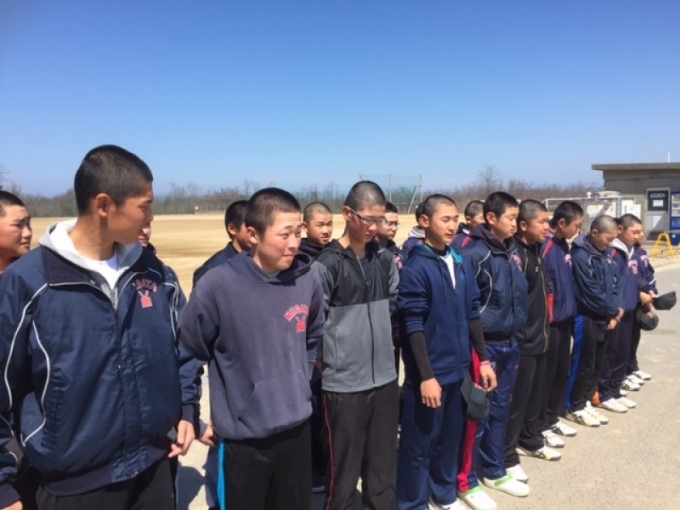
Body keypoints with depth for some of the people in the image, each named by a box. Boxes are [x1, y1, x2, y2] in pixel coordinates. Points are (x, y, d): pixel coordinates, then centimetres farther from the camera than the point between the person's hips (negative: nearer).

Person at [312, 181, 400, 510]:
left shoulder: (385, 260, 6)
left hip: (385, 378, 5)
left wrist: (383, 342, 11)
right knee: (343, 471, 6)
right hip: (343, 383, -5)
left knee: (383, 467, 17)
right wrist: (329, 359, -6)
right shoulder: (327, 264, -12)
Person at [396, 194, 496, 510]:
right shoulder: (416, 268, -14)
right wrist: (427, 376, -17)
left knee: (451, 437, 20)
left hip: (458, 369, 6)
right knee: (420, 443, 7)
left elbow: (473, 314, 11)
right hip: (430, 373, -6)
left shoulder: (462, 264, 5)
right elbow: (413, 327, -16)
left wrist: (483, 359, 9)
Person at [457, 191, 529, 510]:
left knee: (500, 410, 18)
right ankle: (466, 482, 18)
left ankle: (494, 472, 34)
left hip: (509, 344, 8)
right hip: (484, 345, -7)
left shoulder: (512, 251, 8)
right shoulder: (474, 253, -16)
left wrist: (516, 334, 15)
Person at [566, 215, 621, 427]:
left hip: (603, 318, 8)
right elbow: (591, 293, -20)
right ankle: (575, 407, 14)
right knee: (582, 364, 1)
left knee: (597, 364, 14)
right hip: (586, 318, -8)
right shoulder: (581, 255, -18)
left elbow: (613, 285, 12)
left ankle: (586, 402, 26)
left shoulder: (605, 255, 10)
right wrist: (614, 311, -8)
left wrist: (614, 311, -3)